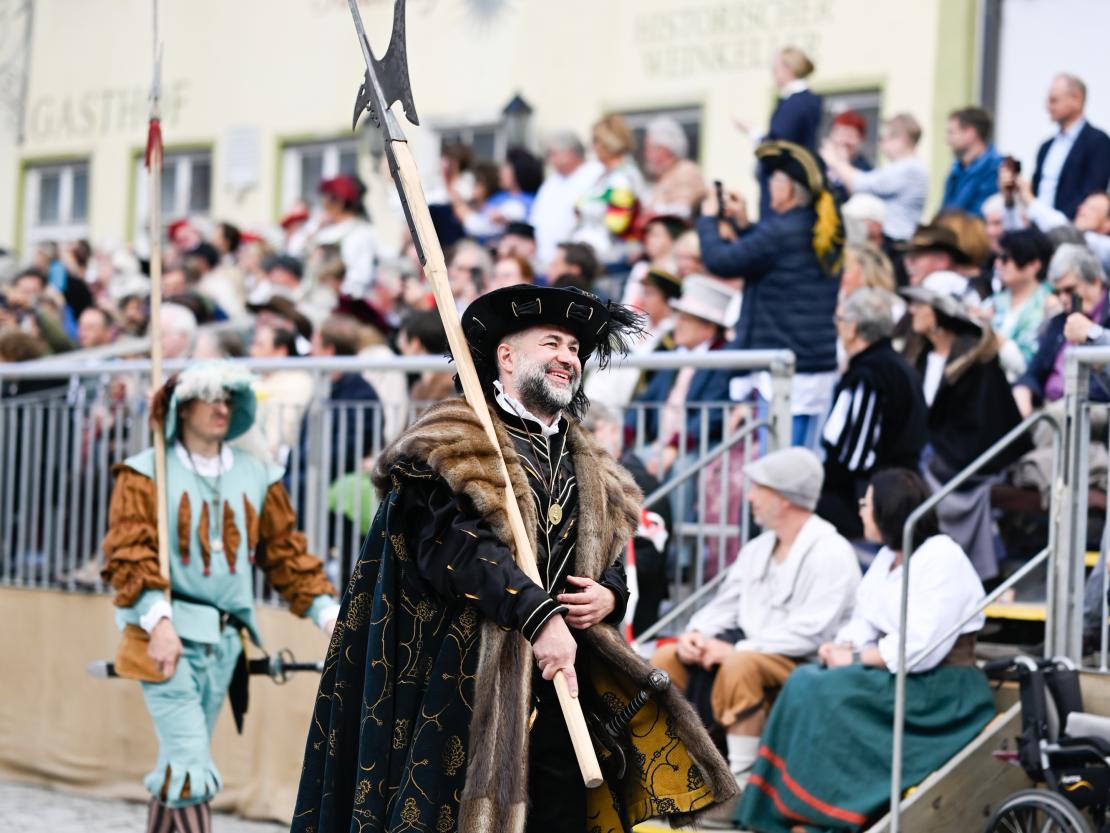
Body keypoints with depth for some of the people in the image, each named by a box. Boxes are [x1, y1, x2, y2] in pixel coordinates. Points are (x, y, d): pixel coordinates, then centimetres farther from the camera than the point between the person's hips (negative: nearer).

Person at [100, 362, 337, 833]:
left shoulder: (257, 478, 13)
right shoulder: (146, 474, -1)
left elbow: (286, 552, 15)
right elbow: (129, 554, -10)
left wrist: (327, 612, 3)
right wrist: (159, 618, -24)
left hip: (225, 642, 5)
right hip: (169, 639, -5)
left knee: (177, 767, 11)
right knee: (190, 764, -13)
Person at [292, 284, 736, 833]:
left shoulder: (586, 467, 22)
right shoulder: (455, 446, -1)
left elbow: (609, 560, 27)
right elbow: (453, 542, -16)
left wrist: (609, 596, 2)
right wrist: (537, 615, -25)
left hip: (561, 685, 6)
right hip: (472, 680, -6)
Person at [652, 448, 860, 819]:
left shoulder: (831, 553, -13)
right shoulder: (757, 549, 14)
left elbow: (810, 632, -22)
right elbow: (724, 605, 15)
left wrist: (736, 648, -23)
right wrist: (696, 634, -7)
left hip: (807, 664, -9)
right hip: (751, 651, 9)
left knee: (740, 665, -36)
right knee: (667, 658, -3)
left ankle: (742, 784, -27)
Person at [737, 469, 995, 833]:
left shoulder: (943, 559, -15)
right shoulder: (887, 557, 14)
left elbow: (921, 647, -23)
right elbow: (865, 621, 11)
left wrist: (856, 659, -17)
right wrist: (843, 646, -11)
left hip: (941, 689, -8)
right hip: (895, 675, 9)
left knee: (830, 694, -26)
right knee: (804, 683, -14)